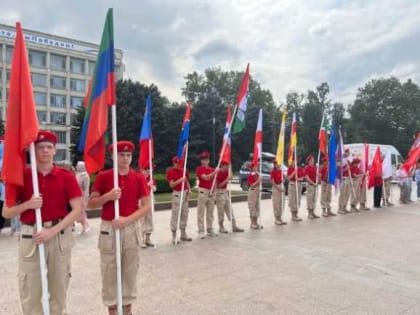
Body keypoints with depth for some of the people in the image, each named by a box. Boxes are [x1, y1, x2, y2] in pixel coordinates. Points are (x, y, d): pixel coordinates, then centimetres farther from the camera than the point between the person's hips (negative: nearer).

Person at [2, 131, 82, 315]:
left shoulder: (66, 177, -1)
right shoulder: (21, 177, 1)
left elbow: (77, 209, -7)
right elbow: (6, 213, 3)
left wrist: (52, 231, -16)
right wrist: (27, 204, -16)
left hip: (60, 236, 0)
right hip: (30, 236, 0)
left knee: (59, 286, 11)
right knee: (30, 290, 6)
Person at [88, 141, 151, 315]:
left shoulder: (139, 178, 1)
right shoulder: (103, 176, -2)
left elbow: (146, 205, -3)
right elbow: (91, 203, 0)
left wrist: (127, 219, -16)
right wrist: (108, 196, -19)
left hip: (131, 228, 1)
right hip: (109, 228, -1)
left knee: (130, 270, 10)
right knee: (109, 271, 7)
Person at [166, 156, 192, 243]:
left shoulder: (184, 170, 12)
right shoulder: (170, 171, -7)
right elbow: (171, 185, -12)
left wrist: (188, 189, 2)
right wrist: (180, 180, -23)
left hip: (185, 193, 7)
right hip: (177, 193, -7)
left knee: (185, 213, 11)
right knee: (175, 214, -5)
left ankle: (183, 234, 21)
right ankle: (174, 236, 3)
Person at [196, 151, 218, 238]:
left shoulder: (212, 169, 13)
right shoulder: (199, 169, -5)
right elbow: (205, 177, -20)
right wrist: (214, 172, -25)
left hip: (211, 192, 6)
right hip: (203, 191, -6)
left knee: (210, 212, 10)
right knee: (201, 212, -3)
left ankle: (210, 230, 19)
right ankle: (201, 231, 2)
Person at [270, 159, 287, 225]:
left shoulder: (280, 170, 9)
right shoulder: (273, 171, -12)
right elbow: (272, 182, -15)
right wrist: (278, 188, -18)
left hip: (281, 187, 8)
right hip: (276, 188, -8)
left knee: (281, 203, 11)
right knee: (276, 204, -2)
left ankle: (279, 218, 19)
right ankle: (276, 219, 6)